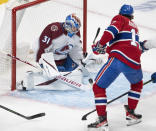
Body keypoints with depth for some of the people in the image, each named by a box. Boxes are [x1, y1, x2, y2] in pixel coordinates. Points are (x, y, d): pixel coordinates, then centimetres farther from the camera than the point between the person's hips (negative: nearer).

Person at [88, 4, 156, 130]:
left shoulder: (119, 19, 14)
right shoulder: (135, 26, 32)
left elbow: (112, 30, -8)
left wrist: (100, 45, -4)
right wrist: (106, 49, 34)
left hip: (118, 59, -5)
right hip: (134, 62, 5)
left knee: (98, 87, 6)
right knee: (137, 84, 35)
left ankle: (102, 120, -3)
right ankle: (131, 113, 28)